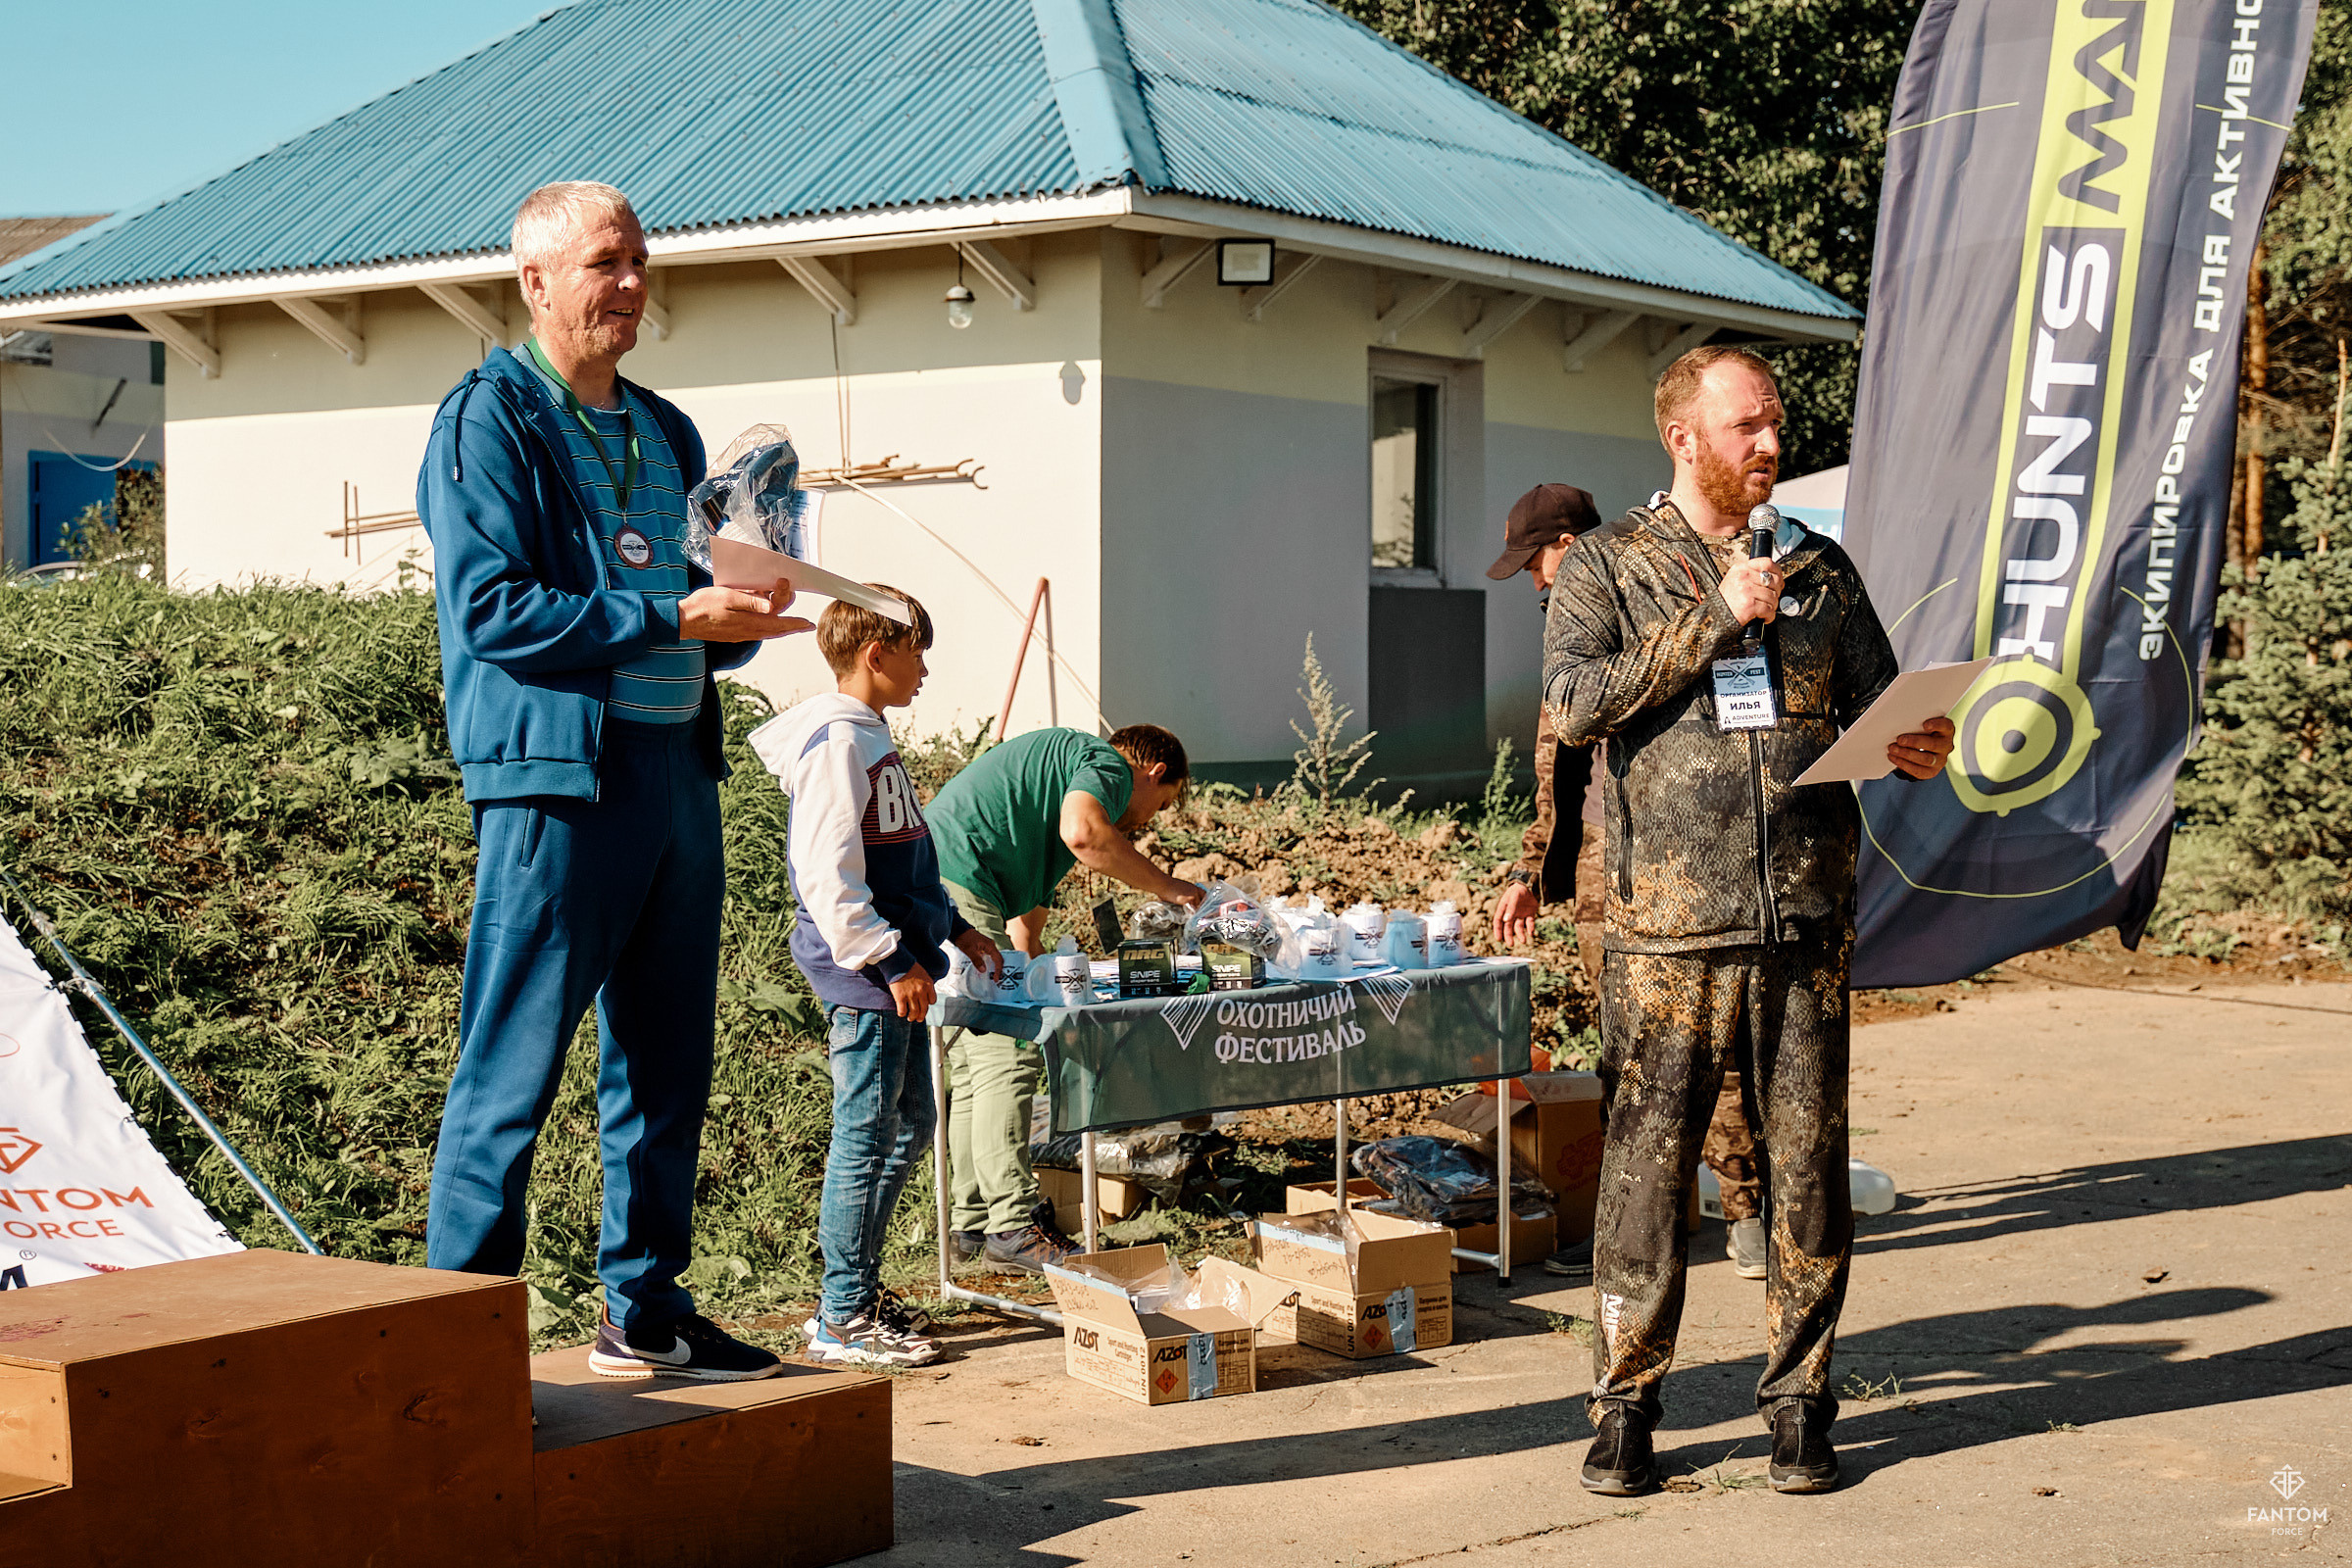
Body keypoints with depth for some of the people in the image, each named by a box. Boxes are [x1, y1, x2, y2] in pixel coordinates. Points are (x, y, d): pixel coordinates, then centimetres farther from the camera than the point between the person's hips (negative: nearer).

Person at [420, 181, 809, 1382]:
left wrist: (741, 620, 2)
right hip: (556, 768, -8)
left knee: (665, 1062, 12)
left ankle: (646, 1310, 21)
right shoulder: (488, 419, -4)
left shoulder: (664, 433, 20)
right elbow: (490, 606, -14)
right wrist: (675, 619, -18)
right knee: (514, 1061, -5)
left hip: (677, 764, 8)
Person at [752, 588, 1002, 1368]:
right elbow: (828, 873, -22)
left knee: (909, 1127, 16)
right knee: (866, 1137, -5)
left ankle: (859, 1285, 26)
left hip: (894, 977, 10)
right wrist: (890, 958, -21)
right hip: (864, 979, -10)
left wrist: (953, 927, 22)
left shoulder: (872, 739, 16)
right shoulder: (835, 742, -16)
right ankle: (843, 1317, 3)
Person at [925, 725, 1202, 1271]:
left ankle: (970, 1222, 19)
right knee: (1009, 1056, -9)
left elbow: (1025, 924, 35)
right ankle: (1013, 1226, -8)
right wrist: (1167, 887, -10)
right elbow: (1081, 833, -21)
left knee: (975, 1066, 14)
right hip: (956, 884, -11)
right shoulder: (1109, 765, 4)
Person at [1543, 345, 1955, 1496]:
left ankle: (1798, 1401, 18)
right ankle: (1626, 1404, 14)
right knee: (1646, 1164, 1)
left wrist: (1918, 750, -8)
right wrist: (1717, 622, -12)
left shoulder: (1820, 569, 14)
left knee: (1807, 1166, 5)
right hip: (1668, 927, -3)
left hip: (1806, 922, 3)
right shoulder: (1607, 568, 4)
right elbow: (1574, 704, -11)